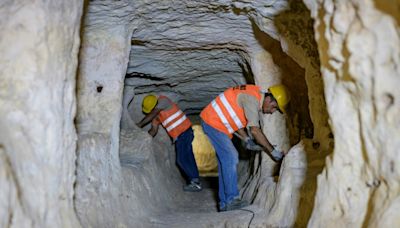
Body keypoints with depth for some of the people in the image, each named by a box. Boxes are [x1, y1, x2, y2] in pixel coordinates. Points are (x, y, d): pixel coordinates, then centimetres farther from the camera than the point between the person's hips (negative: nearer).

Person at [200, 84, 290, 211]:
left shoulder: (255, 99, 8)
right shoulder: (252, 99, -23)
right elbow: (255, 130, -29)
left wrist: (247, 140, 5)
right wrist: (273, 151, -24)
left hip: (215, 123, 10)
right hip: (213, 122, -10)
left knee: (225, 161, 9)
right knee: (230, 158, -14)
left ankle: (224, 203, 12)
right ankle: (232, 200, -12)